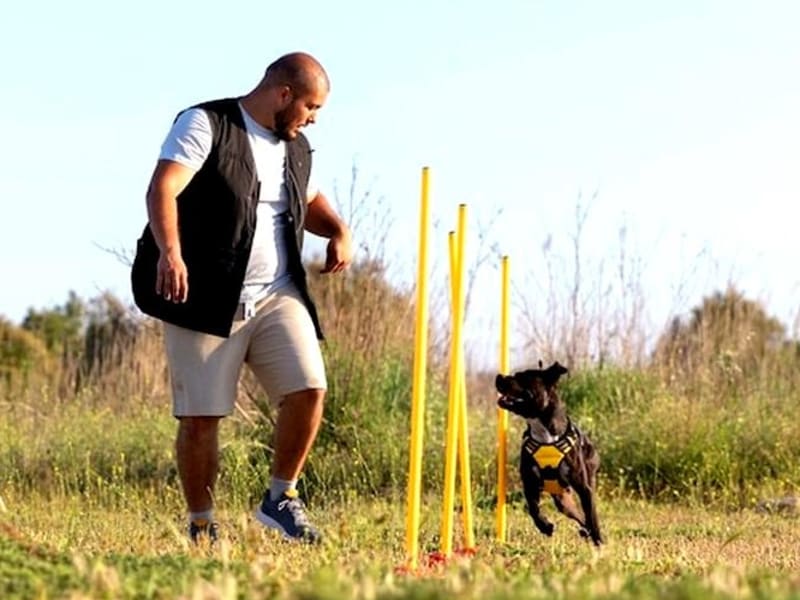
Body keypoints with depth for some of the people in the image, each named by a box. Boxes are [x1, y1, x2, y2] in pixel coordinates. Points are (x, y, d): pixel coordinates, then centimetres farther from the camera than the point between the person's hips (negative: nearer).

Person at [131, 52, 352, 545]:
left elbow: (311, 201, 36)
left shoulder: (297, 148, 17)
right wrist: (169, 252, -35)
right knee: (200, 416, -3)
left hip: (278, 296, 5)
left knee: (309, 389, -12)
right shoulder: (205, 125, -5)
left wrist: (339, 231, 13)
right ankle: (202, 526, 12)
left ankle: (281, 498, 7)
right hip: (207, 300, -5)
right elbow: (162, 190, -18)